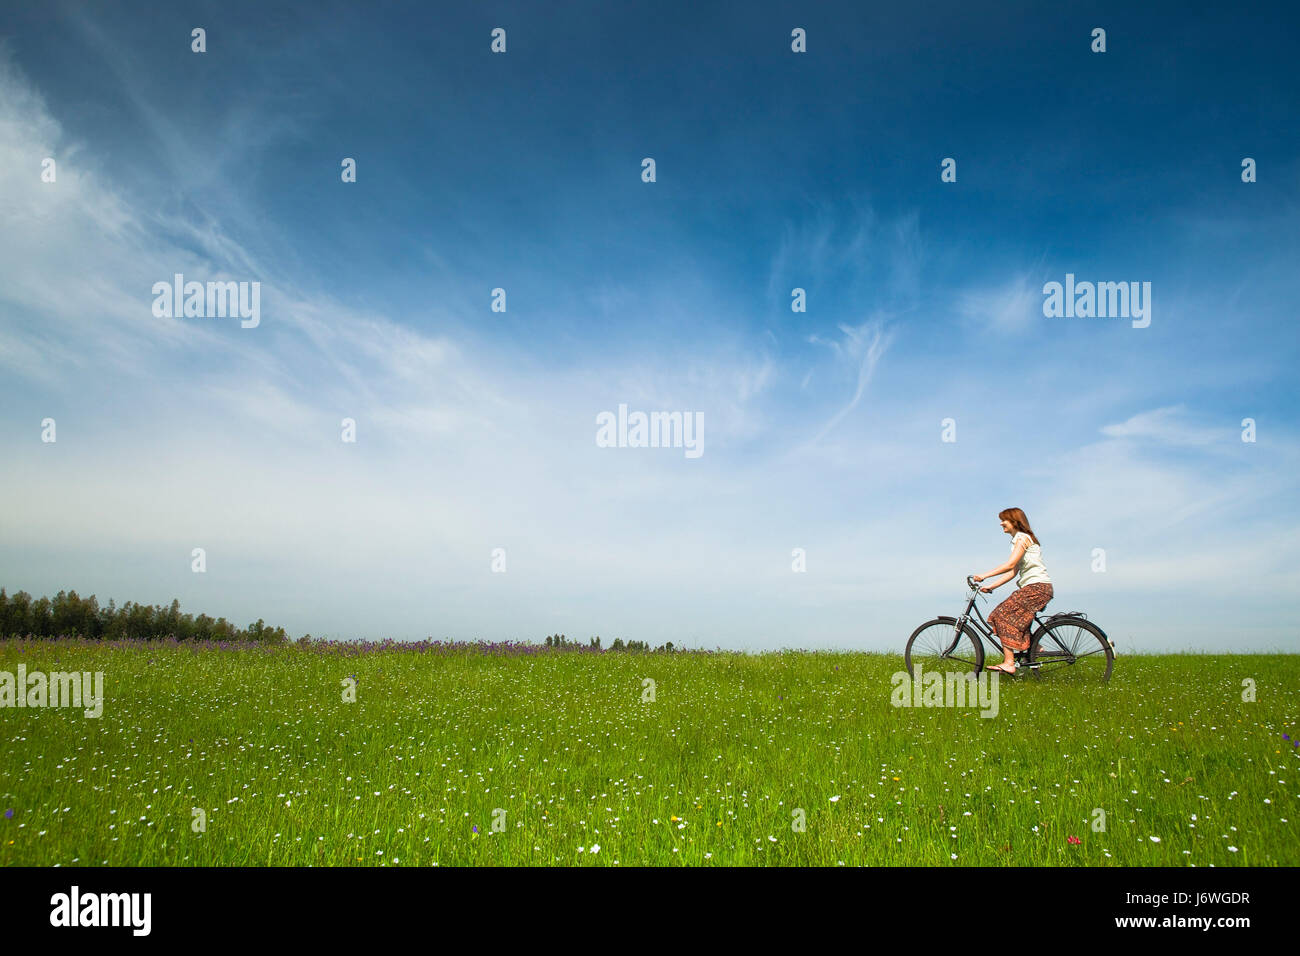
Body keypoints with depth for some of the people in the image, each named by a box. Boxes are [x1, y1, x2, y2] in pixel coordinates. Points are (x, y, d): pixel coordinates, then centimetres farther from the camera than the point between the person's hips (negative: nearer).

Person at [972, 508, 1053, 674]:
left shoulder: (1022, 537, -8)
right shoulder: (1018, 539, 21)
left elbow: (1010, 565, -21)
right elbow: (1013, 572, 15)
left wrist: (984, 576, -23)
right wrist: (991, 586, 7)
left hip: (1037, 587, -10)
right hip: (1033, 587, 10)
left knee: (1004, 615, -17)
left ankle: (1009, 663, -21)